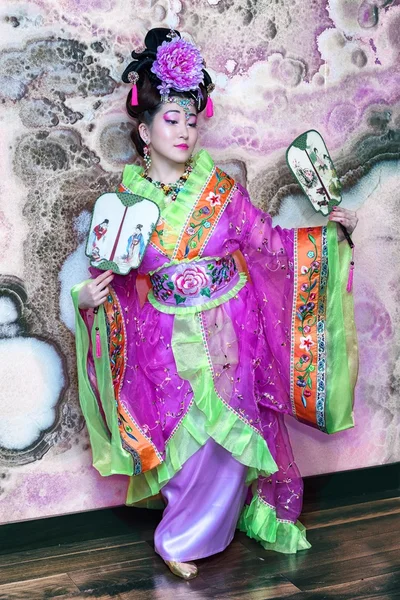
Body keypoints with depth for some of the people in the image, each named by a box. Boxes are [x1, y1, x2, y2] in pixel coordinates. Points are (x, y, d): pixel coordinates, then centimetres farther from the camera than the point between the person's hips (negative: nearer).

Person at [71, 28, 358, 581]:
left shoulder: (220, 188, -3)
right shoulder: (125, 198, -2)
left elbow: (270, 244, 4)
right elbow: (115, 276, 4)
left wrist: (328, 233, -5)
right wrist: (90, 296, -15)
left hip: (231, 340, 1)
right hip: (169, 347, 0)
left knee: (229, 440, 2)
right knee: (190, 446, 2)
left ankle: (182, 541, 26)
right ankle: (187, 537, 28)